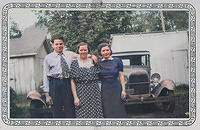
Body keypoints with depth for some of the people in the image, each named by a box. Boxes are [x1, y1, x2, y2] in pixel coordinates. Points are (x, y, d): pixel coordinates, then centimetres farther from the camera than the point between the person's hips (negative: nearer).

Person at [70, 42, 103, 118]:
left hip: (95, 92, 3)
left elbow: (98, 76, 20)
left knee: (96, 115, 2)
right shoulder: (75, 63, 2)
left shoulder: (93, 62, 10)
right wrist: (75, 97, -10)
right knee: (83, 115, -3)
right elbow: (72, 81, -3)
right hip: (81, 93, -3)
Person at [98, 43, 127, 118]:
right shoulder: (98, 63, 5)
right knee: (107, 112, 2)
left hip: (116, 90, 0)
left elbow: (121, 76, 4)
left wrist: (123, 90, -2)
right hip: (104, 91, 0)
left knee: (118, 111, 3)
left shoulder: (117, 61, 4)